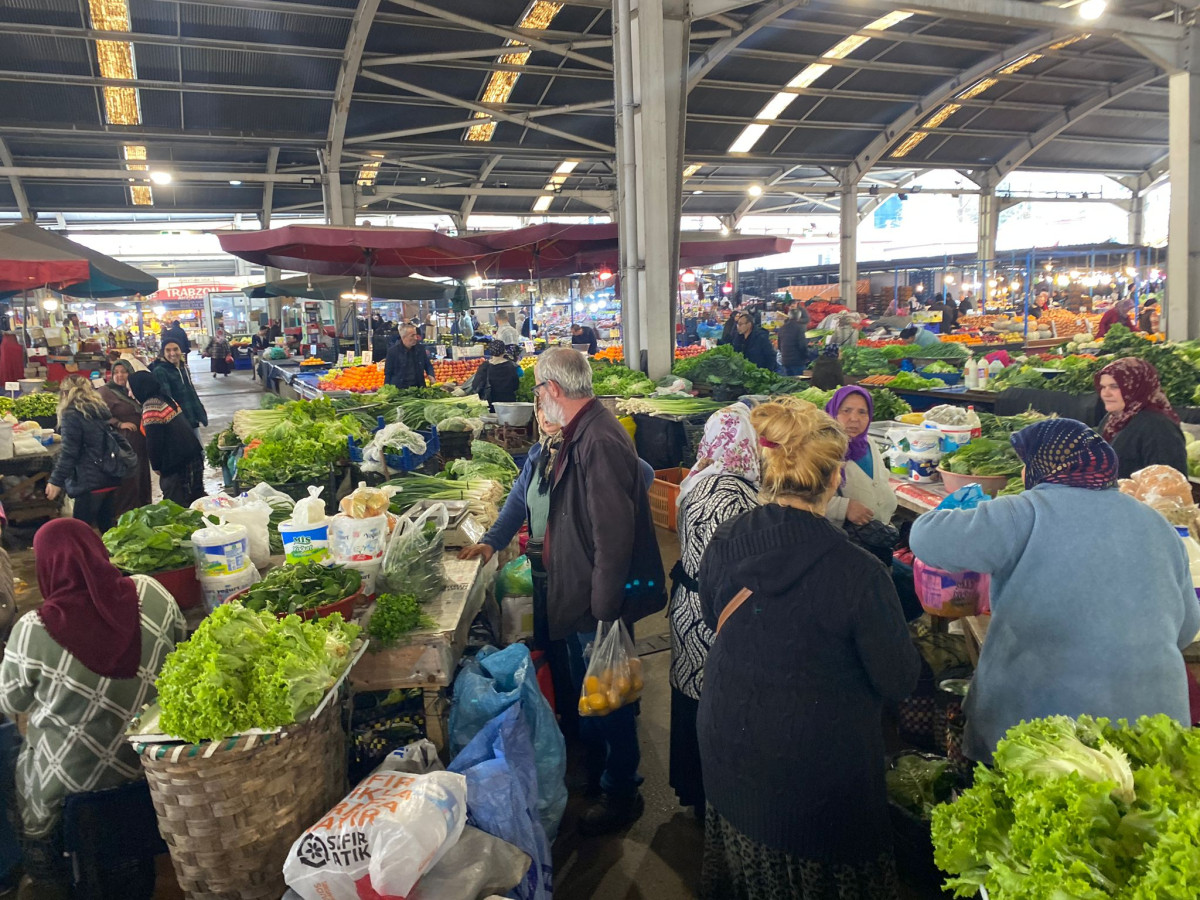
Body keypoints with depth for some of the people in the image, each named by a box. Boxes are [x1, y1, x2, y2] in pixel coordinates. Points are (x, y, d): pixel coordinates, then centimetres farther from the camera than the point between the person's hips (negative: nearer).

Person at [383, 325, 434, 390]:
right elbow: (388, 374, 1)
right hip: (399, 389, -3)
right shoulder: (393, 351, -4)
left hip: (418, 388, 3)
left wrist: (431, 375, -2)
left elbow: (428, 365, 17)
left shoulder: (420, 348, 5)